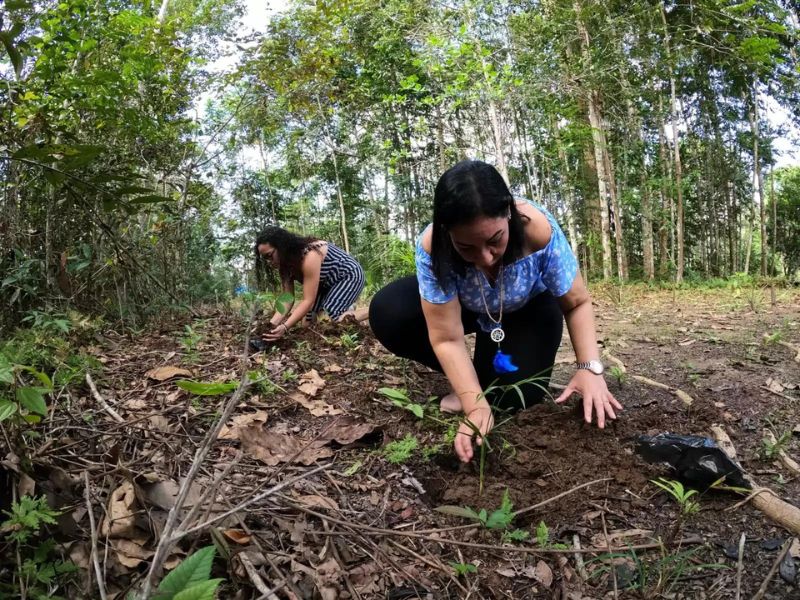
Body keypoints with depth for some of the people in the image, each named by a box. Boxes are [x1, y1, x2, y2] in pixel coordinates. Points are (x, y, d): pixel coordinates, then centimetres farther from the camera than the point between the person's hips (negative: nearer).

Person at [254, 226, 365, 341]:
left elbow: (308, 300, -36)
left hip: (350, 275, -9)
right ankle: (348, 308, 14)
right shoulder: (285, 264, -9)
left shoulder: (309, 256, -35)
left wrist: (284, 327, -45)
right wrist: (272, 324, -29)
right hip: (328, 283, 9)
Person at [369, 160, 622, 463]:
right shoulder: (432, 248, -37)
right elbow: (447, 338, -34)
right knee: (387, 313, -24)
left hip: (528, 309, -1)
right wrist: (475, 404, -44)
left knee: (513, 395, -24)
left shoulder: (539, 229, -38)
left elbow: (577, 303, -23)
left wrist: (590, 367, -35)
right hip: (468, 308, 1)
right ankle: (469, 377, -2)